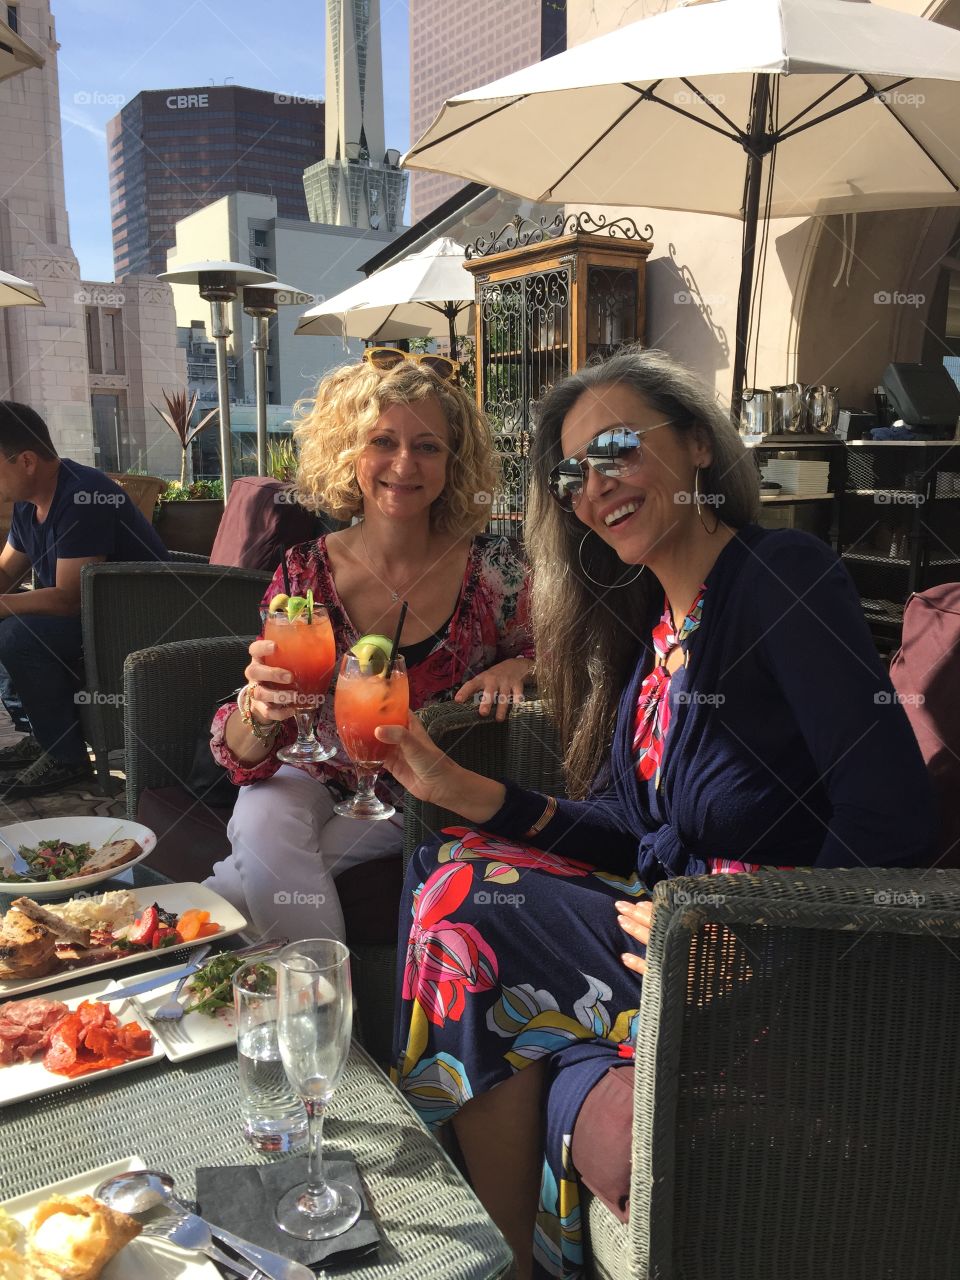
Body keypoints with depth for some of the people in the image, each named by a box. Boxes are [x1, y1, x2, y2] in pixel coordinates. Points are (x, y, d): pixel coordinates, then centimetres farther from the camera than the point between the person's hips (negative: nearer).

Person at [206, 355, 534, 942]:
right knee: (262, 817, -32)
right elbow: (245, 762, -12)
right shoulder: (306, 575, -11)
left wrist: (515, 667, -19)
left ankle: (223, 892, 2)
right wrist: (258, 709, -35)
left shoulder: (493, 570, -12)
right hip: (323, 782, 1)